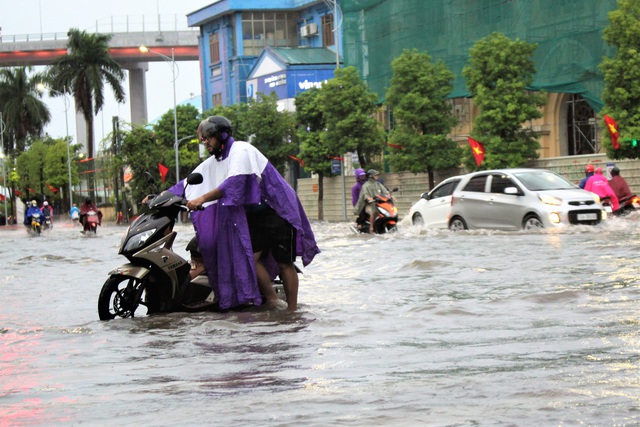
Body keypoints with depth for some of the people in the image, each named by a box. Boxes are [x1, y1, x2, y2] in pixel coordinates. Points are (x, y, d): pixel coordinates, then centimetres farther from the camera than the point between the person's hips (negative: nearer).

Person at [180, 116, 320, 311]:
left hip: (277, 210, -7)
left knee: (284, 263, -5)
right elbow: (189, 183, 12)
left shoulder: (241, 150, -17)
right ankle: (273, 303, -3)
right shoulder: (212, 163, 9)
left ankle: (292, 311, 0)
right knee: (250, 257, -12)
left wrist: (202, 198, -31)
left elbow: (234, 183, -28)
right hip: (254, 216, 7)